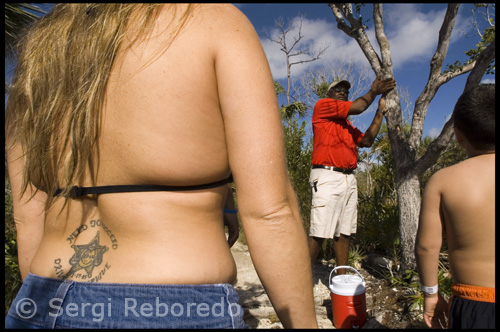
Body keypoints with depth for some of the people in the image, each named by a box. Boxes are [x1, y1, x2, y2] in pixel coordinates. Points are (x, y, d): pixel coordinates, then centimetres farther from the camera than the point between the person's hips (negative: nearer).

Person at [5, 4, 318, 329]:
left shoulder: (40, 50, 10)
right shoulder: (216, 21, -5)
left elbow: (29, 222, 9)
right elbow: (270, 210, -15)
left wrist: (56, 309, 20)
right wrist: (305, 323, -4)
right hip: (178, 313, -5)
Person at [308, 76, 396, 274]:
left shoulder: (348, 125, 26)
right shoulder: (322, 105, 4)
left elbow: (366, 141, 16)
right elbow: (357, 108, -4)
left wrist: (380, 111, 18)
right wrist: (373, 91, 12)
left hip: (349, 179, 8)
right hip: (327, 177, -8)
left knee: (344, 233, 8)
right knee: (318, 235, -10)